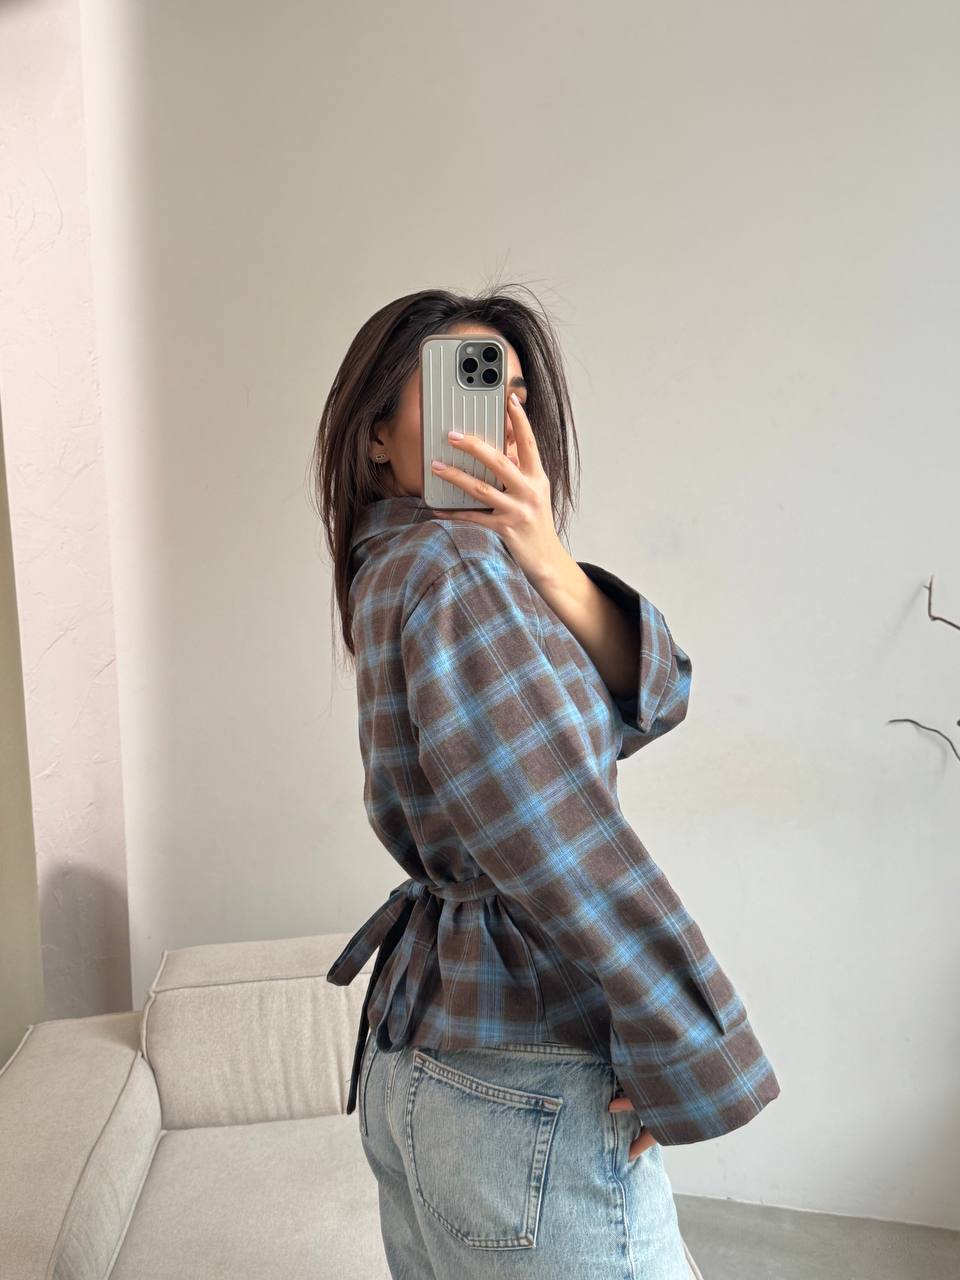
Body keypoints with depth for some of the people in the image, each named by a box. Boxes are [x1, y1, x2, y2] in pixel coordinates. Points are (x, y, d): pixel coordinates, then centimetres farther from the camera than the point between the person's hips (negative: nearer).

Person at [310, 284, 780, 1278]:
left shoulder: (396, 566, 8)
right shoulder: (453, 566, -18)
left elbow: (653, 701, -1)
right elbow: (564, 840, -23)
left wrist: (551, 569, -19)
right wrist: (692, 1061, -12)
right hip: (534, 1100, -9)